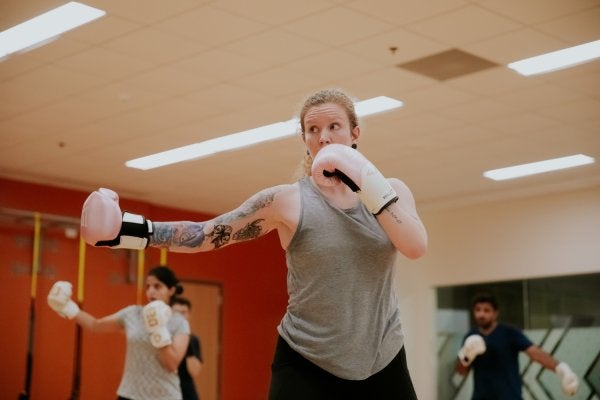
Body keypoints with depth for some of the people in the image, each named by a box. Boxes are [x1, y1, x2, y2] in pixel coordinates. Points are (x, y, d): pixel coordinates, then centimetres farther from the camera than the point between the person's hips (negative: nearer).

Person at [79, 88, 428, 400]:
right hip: (306, 364, -2)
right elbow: (206, 234, -7)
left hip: (383, 363, 3)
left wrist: (368, 181, -19)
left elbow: (416, 247, -16)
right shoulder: (288, 201, -6)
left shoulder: (391, 191, 1)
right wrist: (130, 230, -19)